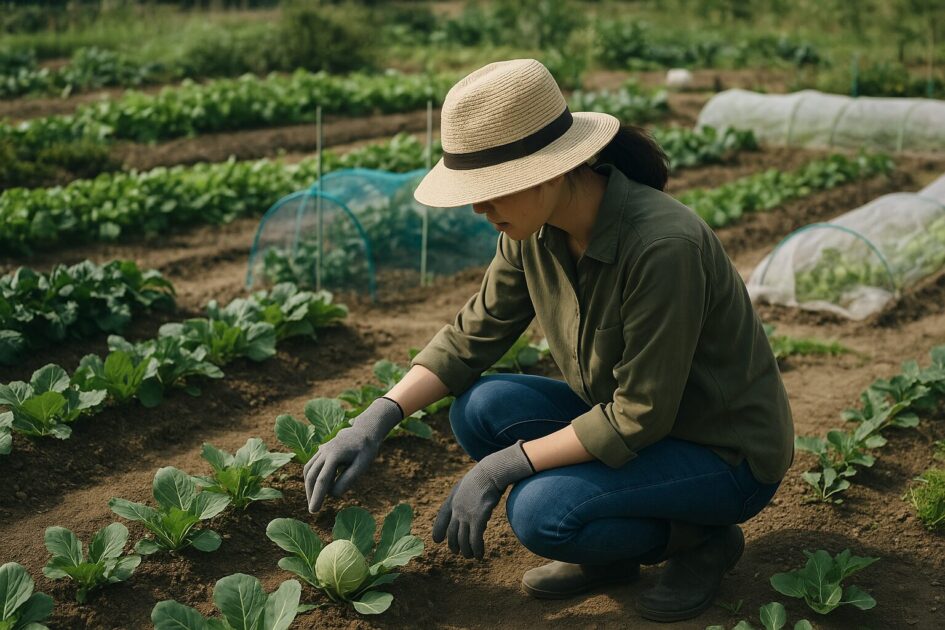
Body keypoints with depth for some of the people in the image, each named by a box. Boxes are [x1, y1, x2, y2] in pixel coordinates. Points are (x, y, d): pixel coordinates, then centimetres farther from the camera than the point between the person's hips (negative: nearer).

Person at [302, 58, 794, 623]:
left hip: (729, 455, -7)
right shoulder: (535, 229, -10)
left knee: (540, 511, -27)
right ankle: (610, 554, 6)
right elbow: (475, 333, 0)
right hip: (631, 419, 7)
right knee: (481, 408, -12)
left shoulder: (663, 246, -32)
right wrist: (378, 419, -12)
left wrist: (504, 466, -23)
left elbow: (640, 417, -27)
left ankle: (701, 540, 0)